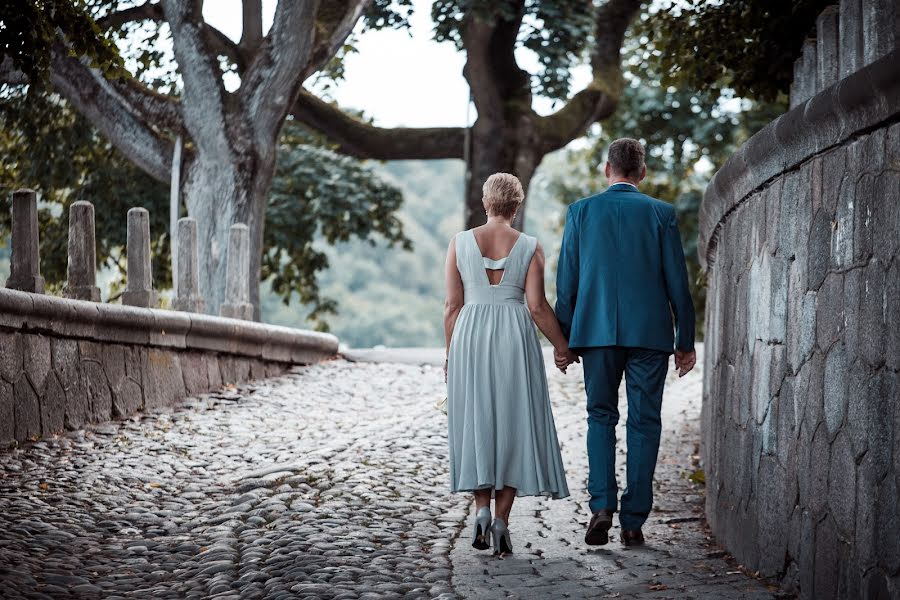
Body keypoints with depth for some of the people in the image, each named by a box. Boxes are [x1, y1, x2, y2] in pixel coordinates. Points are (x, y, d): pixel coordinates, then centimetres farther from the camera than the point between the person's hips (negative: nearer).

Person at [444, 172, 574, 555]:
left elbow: (452, 304, 2)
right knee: (513, 427, 4)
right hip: (515, 338, -1)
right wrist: (562, 345, 8)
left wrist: (451, 353, 11)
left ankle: (482, 508, 0)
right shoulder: (529, 247, -1)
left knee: (476, 424, 12)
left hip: (470, 338, 1)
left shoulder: (460, 242, 2)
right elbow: (537, 307, -5)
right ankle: (501, 520, -2)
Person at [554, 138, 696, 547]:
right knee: (644, 424, 6)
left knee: (601, 417, 14)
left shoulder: (581, 211, 3)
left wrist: (563, 339, 10)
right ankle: (633, 522, 5)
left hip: (596, 331, 1)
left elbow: (566, 282, 3)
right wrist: (685, 340, 8)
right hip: (650, 332, -1)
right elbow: (677, 282, 0)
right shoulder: (661, 214, 0)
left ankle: (602, 507, -5)